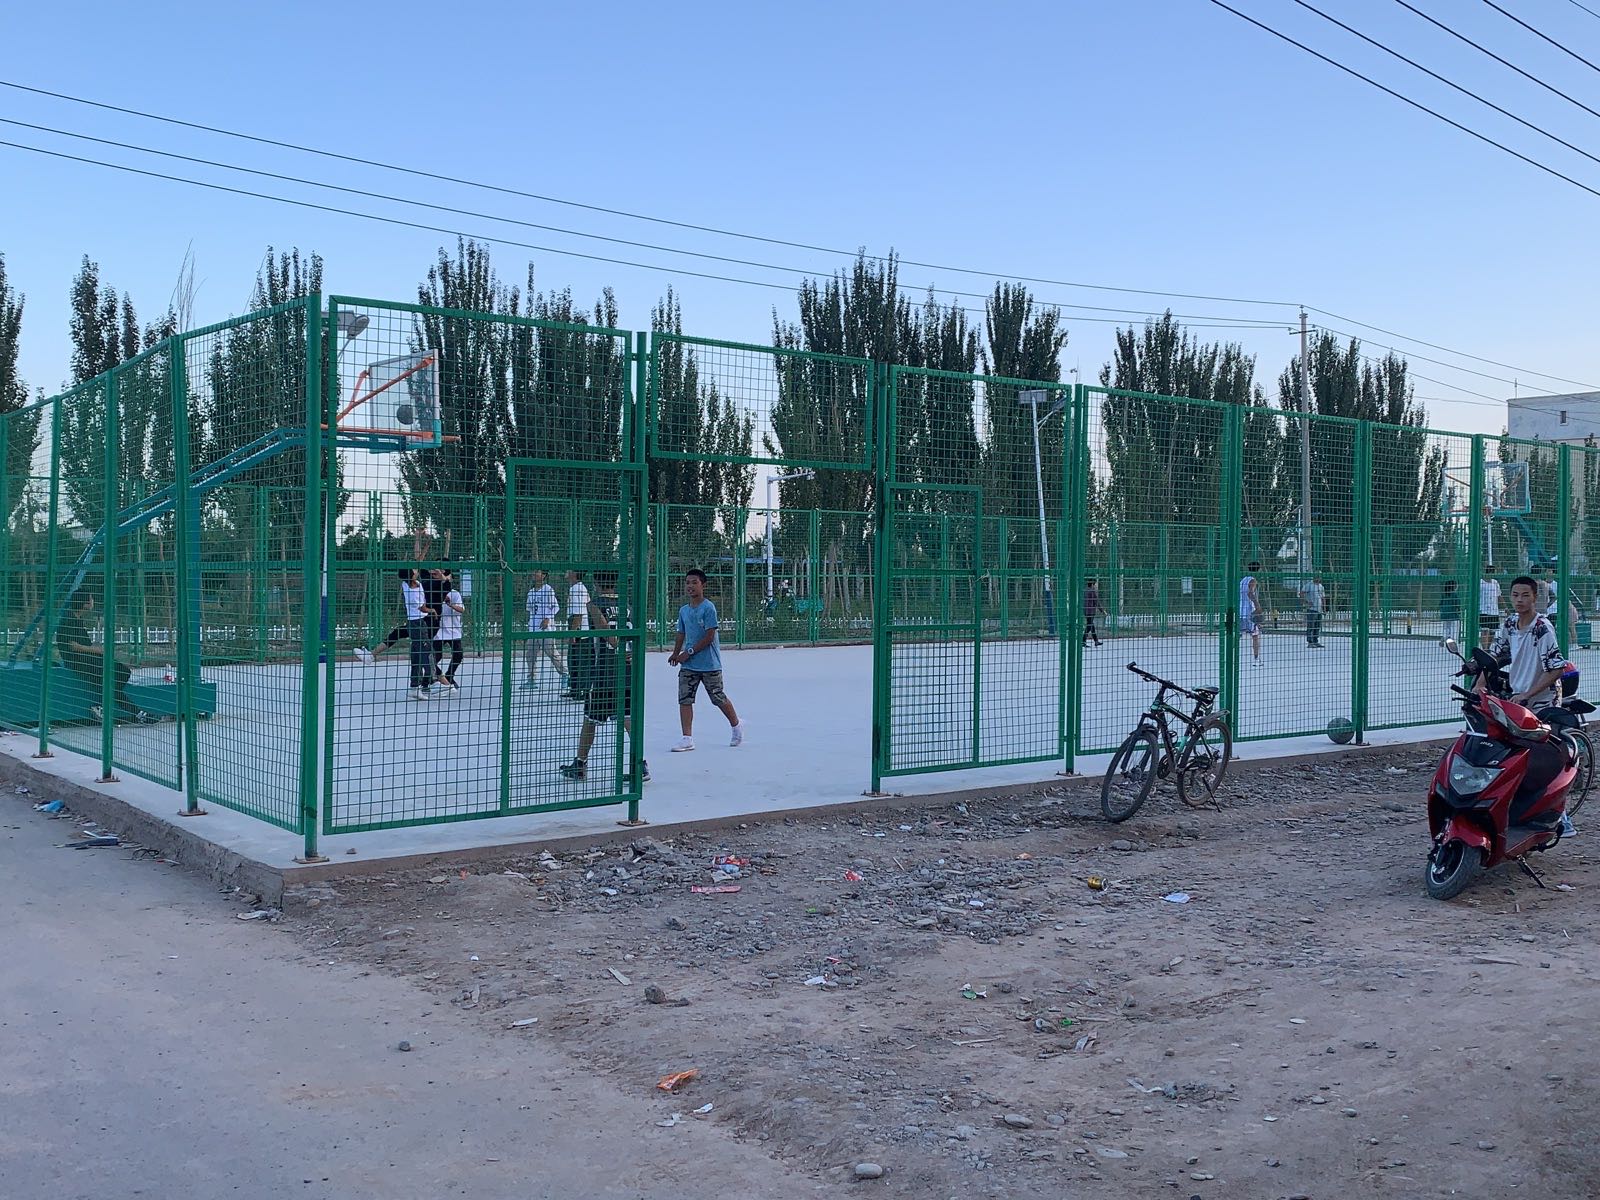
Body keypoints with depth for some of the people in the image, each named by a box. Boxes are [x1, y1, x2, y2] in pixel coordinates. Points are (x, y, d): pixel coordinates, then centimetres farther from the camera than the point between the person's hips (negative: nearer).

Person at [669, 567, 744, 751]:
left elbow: (709, 636, -15)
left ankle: (737, 725, 30)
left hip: (710, 665, -6)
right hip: (688, 666, 6)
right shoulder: (683, 610, 10)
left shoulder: (708, 608, -11)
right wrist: (676, 654, 3)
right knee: (684, 699, -5)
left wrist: (689, 652, -16)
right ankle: (687, 738, -3)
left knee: (719, 698, 6)